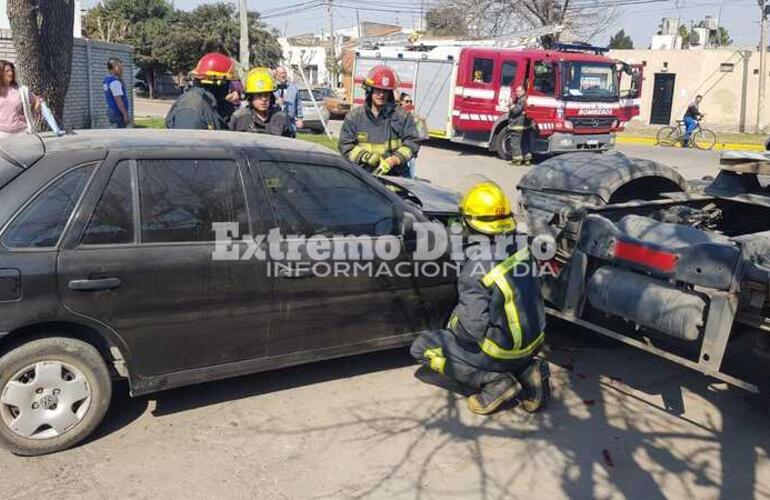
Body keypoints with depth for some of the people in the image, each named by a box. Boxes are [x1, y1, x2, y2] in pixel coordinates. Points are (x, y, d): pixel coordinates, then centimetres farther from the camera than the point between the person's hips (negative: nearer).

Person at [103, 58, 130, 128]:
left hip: (111, 111, 10)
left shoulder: (106, 79, 13)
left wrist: (120, 76, 13)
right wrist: (125, 114, -22)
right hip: (118, 113, -10)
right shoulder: (114, 81, -17)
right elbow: (118, 99, -22)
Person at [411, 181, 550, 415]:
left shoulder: (476, 269, -26)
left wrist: (453, 324, -3)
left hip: (503, 353, -7)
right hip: (534, 342, 7)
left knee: (423, 347, 4)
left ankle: (495, 381, -4)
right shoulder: (521, 252, -5)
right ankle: (527, 371, 10)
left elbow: (472, 327, -26)